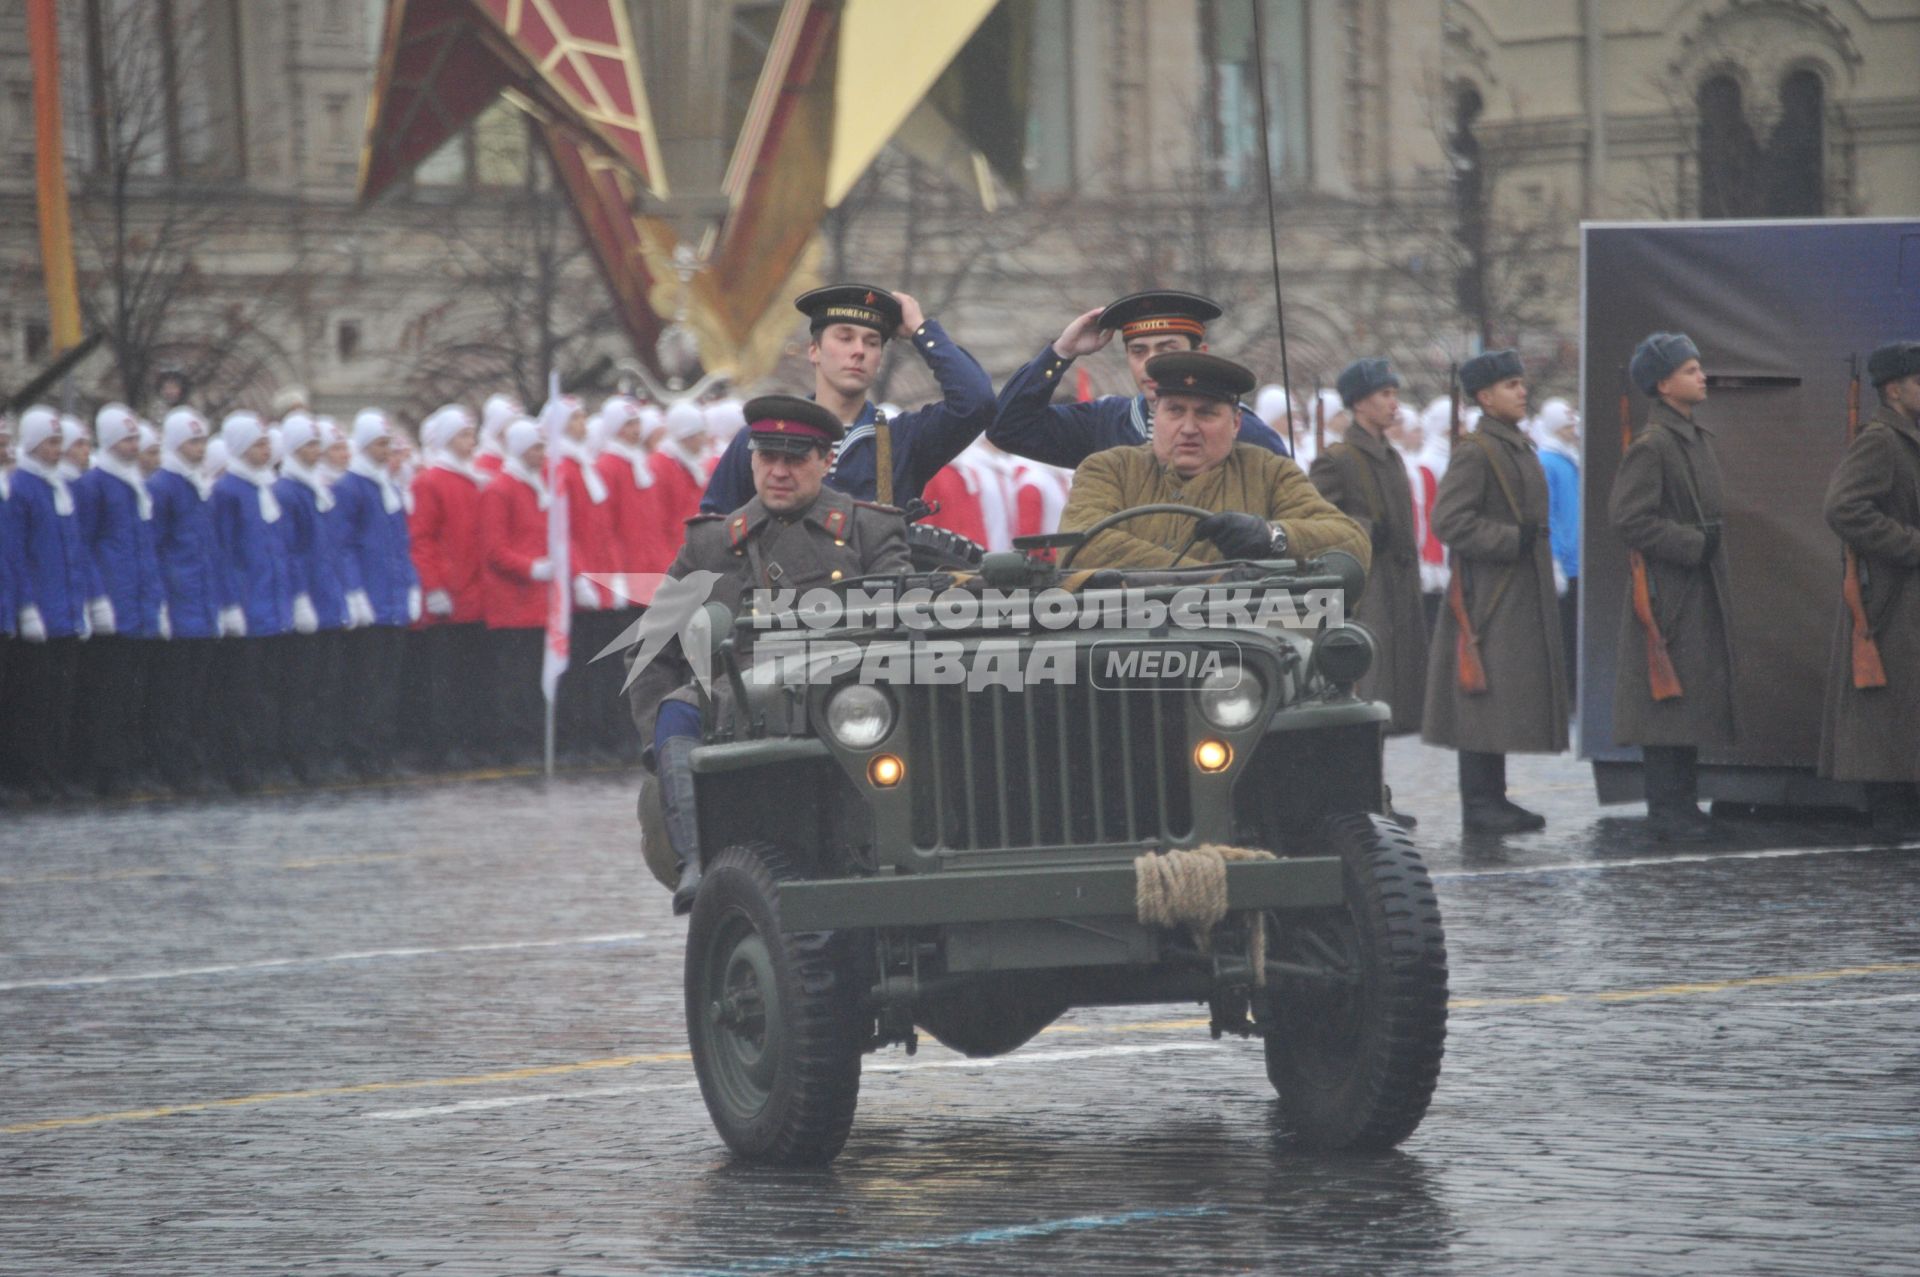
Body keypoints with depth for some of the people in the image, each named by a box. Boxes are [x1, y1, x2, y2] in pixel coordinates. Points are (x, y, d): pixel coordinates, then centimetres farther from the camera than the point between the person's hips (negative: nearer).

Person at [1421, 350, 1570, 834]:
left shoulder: (1520, 447, 17)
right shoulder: (1475, 451, -13)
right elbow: (1448, 520, -20)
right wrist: (1512, 540, -21)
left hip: (1522, 597, 10)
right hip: (1489, 597, -10)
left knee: (1510, 700, 11)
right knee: (1485, 698, -9)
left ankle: (1493, 799, 15)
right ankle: (1479, 805, -7)